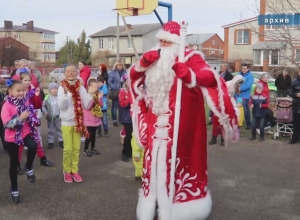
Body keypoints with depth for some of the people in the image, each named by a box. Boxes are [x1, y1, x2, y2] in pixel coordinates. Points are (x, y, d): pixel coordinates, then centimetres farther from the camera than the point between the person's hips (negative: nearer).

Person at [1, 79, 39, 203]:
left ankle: (28, 168, 1)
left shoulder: (25, 102, 0)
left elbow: (31, 115, 16)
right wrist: (20, 118, -31)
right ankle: (14, 190, 25)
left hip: (26, 133, 3)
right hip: (12, 137, -3)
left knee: (33, 146, -30)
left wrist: (32, 120, -3)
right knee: (14, 164, 6)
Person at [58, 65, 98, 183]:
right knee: (68, 148, 1)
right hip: (66, 122, -2)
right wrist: (65, 93, -26)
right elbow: (61, 106, -15)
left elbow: (87, 105, -2)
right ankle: (67, 171, 17)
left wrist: (90, 94, -15)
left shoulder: (81, 88, -1)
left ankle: (74, 170, 21)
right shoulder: (62, 88, -6)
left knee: (76, 148, 8)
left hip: (78, 122, 2)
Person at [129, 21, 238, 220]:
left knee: (179, 159, -3)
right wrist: (144, 62, -4)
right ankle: (155, 201, 27)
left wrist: (189, 74, -40)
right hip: (157, 122, 7)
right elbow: (133, 75, 16)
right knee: (155, 159, 12)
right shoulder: (154, 60, 14)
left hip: (181, 121, -6)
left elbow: (210, 77, -21)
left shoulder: (189, 57, -6)